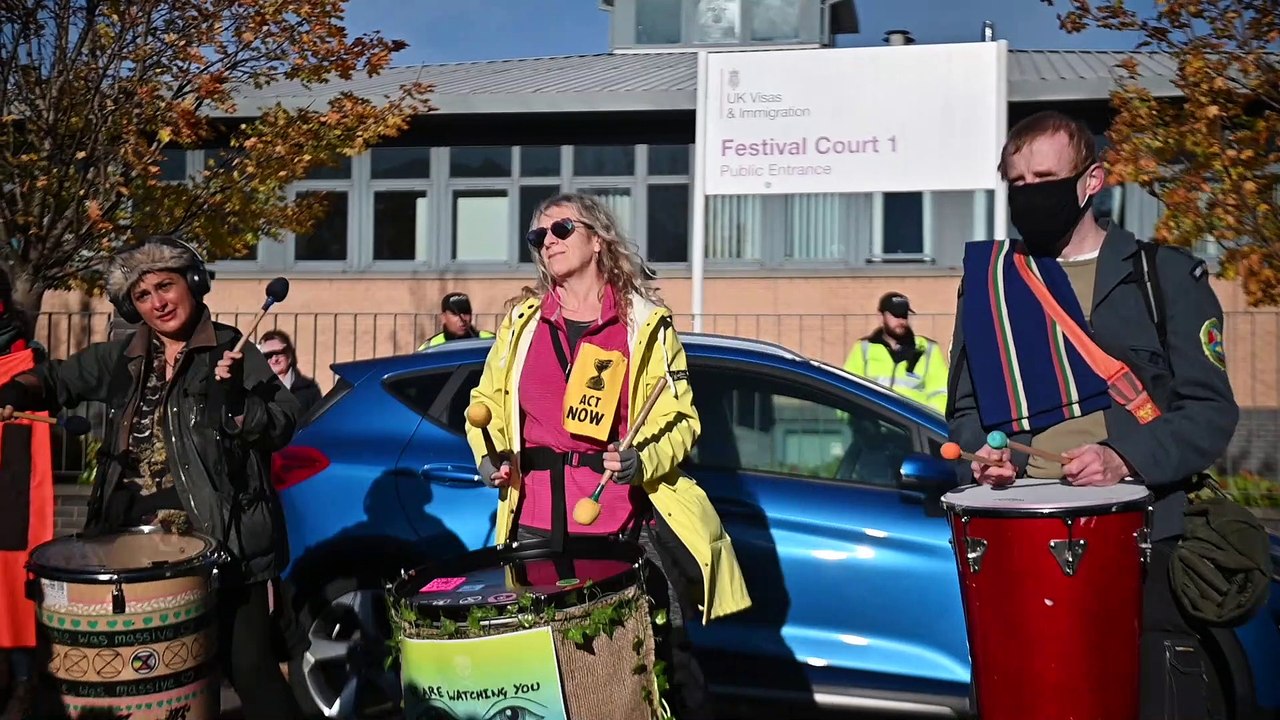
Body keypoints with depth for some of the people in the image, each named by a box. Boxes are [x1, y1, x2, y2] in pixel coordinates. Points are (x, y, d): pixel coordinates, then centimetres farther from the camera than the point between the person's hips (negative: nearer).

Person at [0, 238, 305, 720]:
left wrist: (238, 402, -26)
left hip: (220, 542, -5)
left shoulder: (232, 353, -3)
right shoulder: (121, 359, 12)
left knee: (248, 667, -4)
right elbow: (57, 378, 23)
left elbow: (282, 425, -9)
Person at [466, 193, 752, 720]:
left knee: (664, 651, 2)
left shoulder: (645, 322, 3)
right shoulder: (521, 319, 12)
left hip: (625, 520, -2)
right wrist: (486, 453, 1)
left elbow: (681, 417, 2)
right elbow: (486, 400, 20)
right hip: (537, 518, 3)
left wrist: (643, 462, -17)